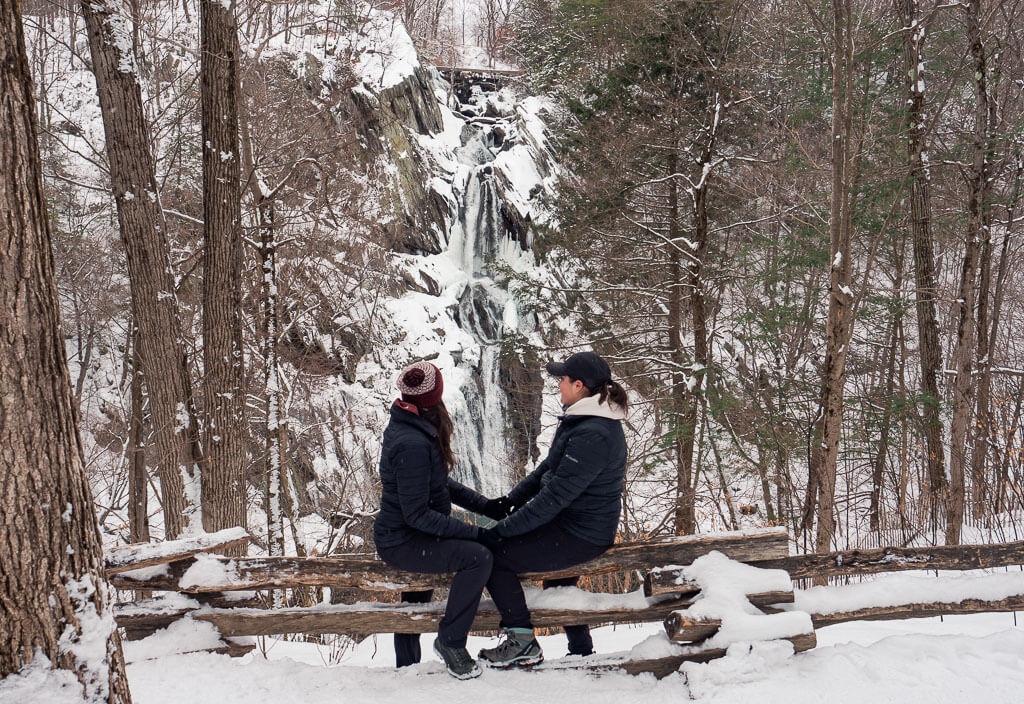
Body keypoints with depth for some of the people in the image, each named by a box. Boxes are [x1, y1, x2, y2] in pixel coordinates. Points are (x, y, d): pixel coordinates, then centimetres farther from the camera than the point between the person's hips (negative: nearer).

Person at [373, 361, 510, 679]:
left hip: (399, 532, 11)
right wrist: (473, 532, -25)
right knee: (479, 556, -24)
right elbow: (417, 514, -27)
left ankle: (406, 664, 47)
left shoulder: (405, 426, 4)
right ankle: (450, 641, -10)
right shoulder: (413, 444, -27)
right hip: (403, 542, -11)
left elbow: (438, 485, 13)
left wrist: (485, 505, 5)